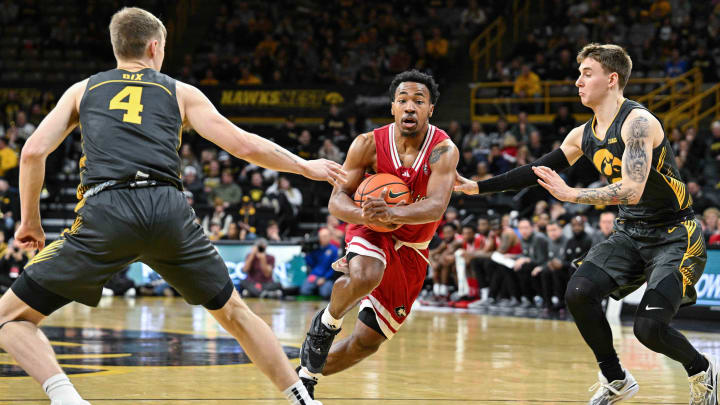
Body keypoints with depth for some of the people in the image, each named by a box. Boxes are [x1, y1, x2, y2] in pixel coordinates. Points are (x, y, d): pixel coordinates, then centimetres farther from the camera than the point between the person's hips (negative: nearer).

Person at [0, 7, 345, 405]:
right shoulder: (181, 92, 22)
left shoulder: (82, 90, 24)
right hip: (170, 211, 2)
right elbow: (244, 145, 17)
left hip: (105, 212, -1)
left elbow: (33, 152, 13)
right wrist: (307, 167, 31)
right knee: (233, 312, 24)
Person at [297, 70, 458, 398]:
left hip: (411, 250, 2)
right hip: (370, 233, -2)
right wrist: (366, 215, -38)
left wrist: (393, 213, -53)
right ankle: (327, 323, -8)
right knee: (364, 277, -39)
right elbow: (337, 201, -15)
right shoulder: (369, 144, -17)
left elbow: (435, 208, -34)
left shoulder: (443, 151, -21)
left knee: (368, 341, 6)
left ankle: (306, 376, 30)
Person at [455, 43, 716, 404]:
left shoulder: (637, 122, -20)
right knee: (579, 292, -16)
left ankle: (702, 370, 13)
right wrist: (478, 187, 11)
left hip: (676, 236, -7)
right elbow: (538, 171, 14)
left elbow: (632, 191, -31)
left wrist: (572, 195, -30)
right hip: (630, 234, 7)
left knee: (649, 327, -20)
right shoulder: (584, 135, 5)